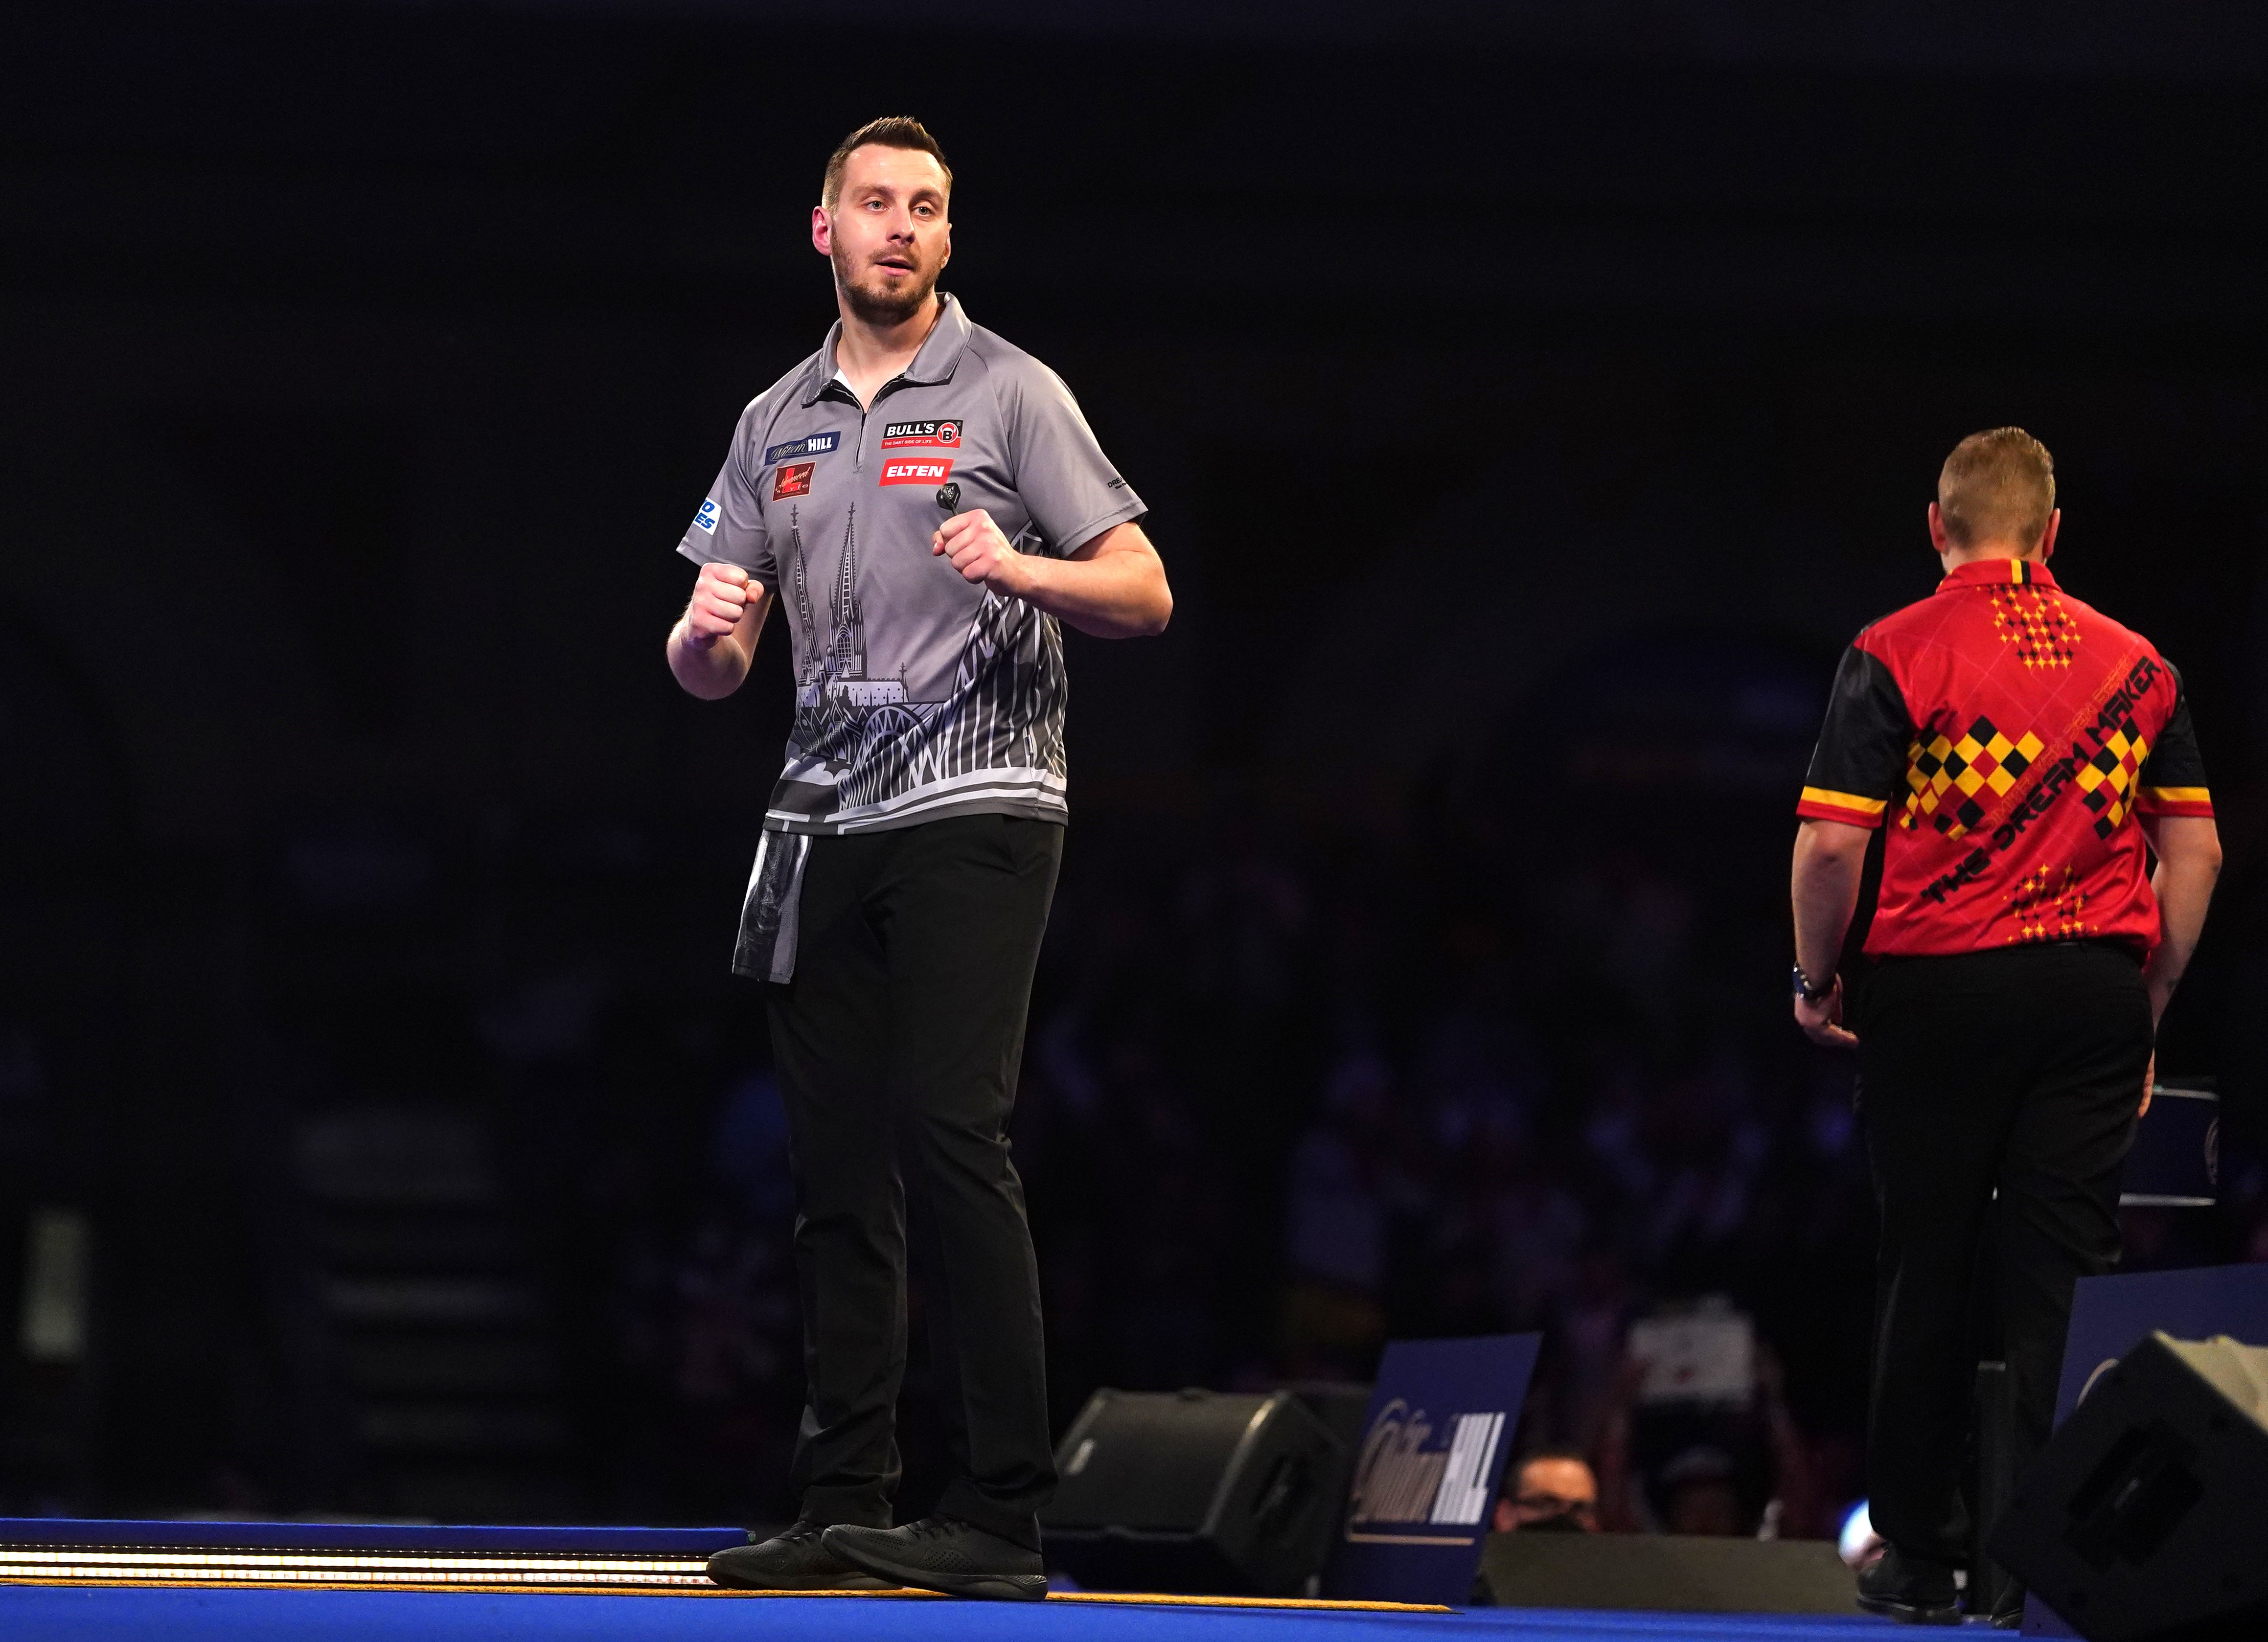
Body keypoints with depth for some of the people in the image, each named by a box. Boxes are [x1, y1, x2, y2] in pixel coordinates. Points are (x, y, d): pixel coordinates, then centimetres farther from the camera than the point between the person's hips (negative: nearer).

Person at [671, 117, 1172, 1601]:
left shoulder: (1009, 393, 2)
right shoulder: (776, 424, 17)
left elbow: (1144, 594, -3)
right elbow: (711, 670, 17)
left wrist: (1020, 569, -21)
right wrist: (708, 632, -6)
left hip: (973, 811, -5)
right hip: (826, 825, 6)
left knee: (947, 1131, -15)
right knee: (838, 1169, 4)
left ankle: (1005, 1516, -14)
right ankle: (846, 1509, 8)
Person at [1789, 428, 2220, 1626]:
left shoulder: (1896, 656, -4)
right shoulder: (2137, 664, 8)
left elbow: (1831, 843, -10)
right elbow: (2195, 853, 8)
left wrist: (1816, 979, 3)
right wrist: (2145, 1009, 15)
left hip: (1939, 988, -2)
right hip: (2095, 989, 2)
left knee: (1927, 1269, 7)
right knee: (2065, 1270, 1)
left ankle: (1920, 1555, 12)